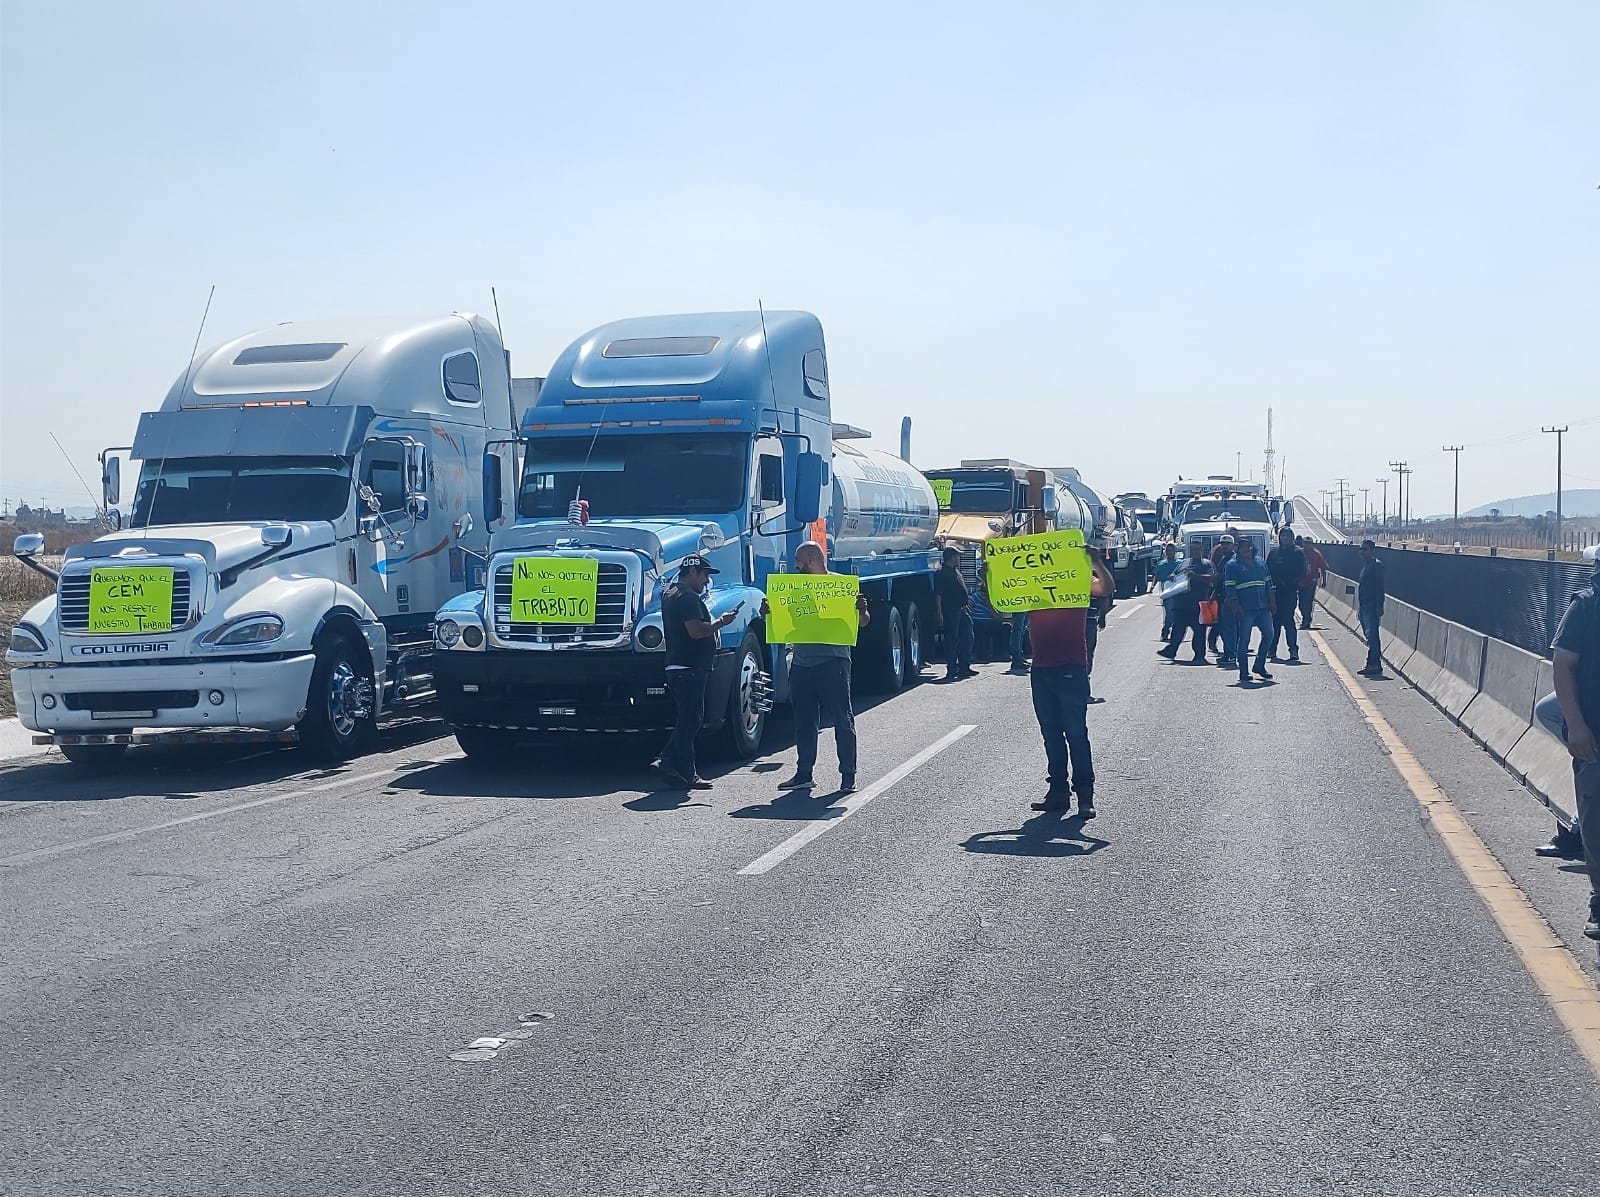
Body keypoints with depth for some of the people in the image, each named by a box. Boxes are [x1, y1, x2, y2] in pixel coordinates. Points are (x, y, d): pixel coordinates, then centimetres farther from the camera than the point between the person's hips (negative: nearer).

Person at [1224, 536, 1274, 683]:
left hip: (1262, 607, 6)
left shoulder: (1261, 563, 16)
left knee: (1268, 634, 3)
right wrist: (1235, 605, -16)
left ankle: (1259, 666, 18)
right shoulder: (1233, 565, -1)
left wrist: (1271, 602, 12)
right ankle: (1243, 672, 2)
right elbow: (1229, 587, -7)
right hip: (1244, 609, -6)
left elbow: (1268, 583, 20)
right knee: (1243, 639, -4)